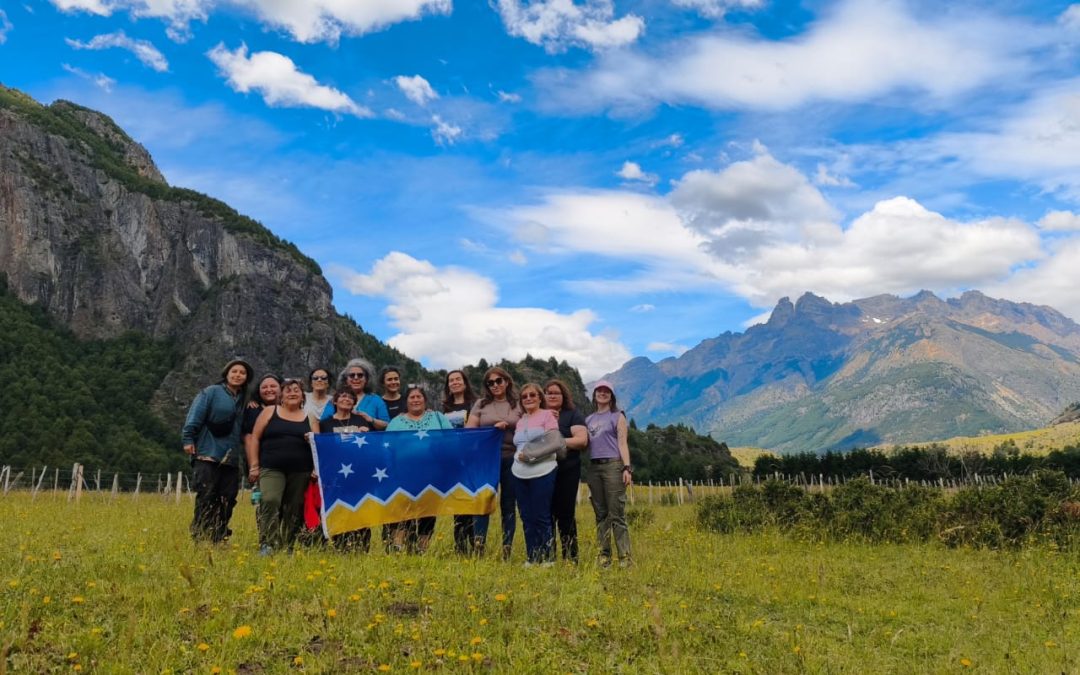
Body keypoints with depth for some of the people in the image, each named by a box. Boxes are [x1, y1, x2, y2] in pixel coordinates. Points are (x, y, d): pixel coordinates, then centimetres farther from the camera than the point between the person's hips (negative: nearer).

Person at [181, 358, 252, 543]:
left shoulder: (243, 400, 19)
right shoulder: (211, 392, 2)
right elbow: (195, 416, -7)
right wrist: (188, 439, -18)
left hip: (231, 460, 6)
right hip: (208, 456, -6)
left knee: (226, 502, 4)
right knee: (206, 499, -8)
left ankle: (219, 540, 10)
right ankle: (199, 539, -4)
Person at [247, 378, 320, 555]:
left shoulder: (310, 418, 13)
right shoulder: (269, 411, 9)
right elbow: (254, 438, 6)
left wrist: (317, 468, -8)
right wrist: (254, 466, -2)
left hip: (301, 472, 2)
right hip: (271, 469, -2)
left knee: (294, 511, 4)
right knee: (270, 501, -23)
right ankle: (266, 545, -20)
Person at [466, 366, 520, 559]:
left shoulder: (518, 405, 8)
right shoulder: (481, 405, 8)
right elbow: (469, 430, 1)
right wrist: (493, 428, -11)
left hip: (511, 460, 1)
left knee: (508, 505, 6)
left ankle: (507, 550, 10)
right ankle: (478, 543, -9)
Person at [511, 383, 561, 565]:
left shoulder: (547, 415, 0)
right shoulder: (520, 421, 19)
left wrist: (530, 455, -12)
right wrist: (519, 456, 3)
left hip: (542, 473, -6)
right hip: (520, 475, 6)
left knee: (541, 518, -4)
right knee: (527, 518, 7)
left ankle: (546, 559, 4)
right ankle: (531, 559, 13)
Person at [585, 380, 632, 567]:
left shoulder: (617, 416, 6)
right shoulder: (589, 420, 19)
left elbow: (622, 443, -2)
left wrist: (627, 468, -11)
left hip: (613, 465, -4)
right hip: (594, 467, 5)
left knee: (616, 514, -9)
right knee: (601, 514, 4)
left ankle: (624, 557, -9)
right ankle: (604, 555, 7)